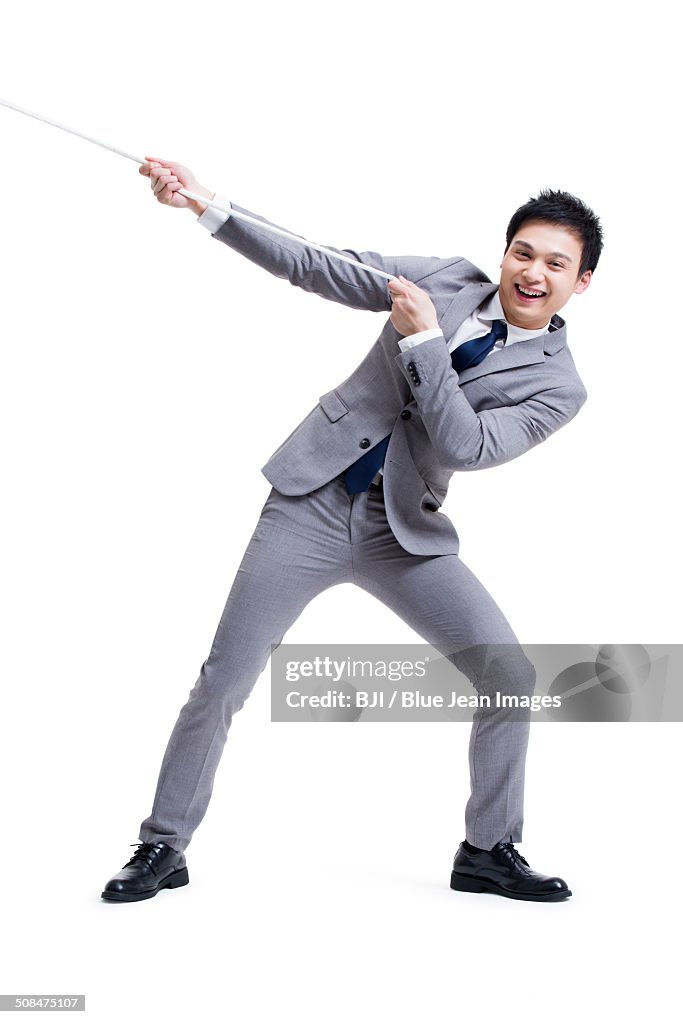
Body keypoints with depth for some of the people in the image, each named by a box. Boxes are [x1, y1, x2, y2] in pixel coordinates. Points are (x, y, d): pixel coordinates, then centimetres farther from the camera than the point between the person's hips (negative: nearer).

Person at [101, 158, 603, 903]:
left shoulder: (557, 385, -3)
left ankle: (488, 852, 12)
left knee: (511, 675, -9)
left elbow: (465, 448, -17)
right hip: (311, 506, 0)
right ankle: (163, 848, 16)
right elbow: (316, 268, 2)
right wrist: (204, 204, -4)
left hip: (403, 531, 1)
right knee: (222, 683, -3)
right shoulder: (446, 279, 1)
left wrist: (423, 339, -20)